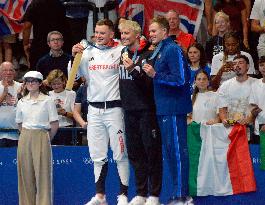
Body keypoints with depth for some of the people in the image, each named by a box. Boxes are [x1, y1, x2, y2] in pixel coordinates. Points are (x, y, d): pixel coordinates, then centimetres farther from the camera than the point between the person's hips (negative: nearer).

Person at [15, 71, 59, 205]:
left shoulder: (47, 101, -2)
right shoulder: (22, 102, 9)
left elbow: (55, 124, -1)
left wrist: (47, 139, 2)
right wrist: (27, 136, 9)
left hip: (42, 137, -4)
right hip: (25, 139, 4)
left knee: (42, 171, -5)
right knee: (26, 172, 3)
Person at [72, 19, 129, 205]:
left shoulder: (120, 51, -1)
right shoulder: (88, 52, 10)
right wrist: (74, 57, -2)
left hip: (114, 108, -4)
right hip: (94, 109, 4)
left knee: (120, 154, -3)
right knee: (98, 155, 8)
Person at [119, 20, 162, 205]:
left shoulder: (149, 55, -9)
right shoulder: (122, 55, 10)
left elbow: (149, 83, -17)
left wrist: (133, 70, -29)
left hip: (147, 111, -6)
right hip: (129, 110, 6)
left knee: (152, 152, -2)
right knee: (135, 153, 9)